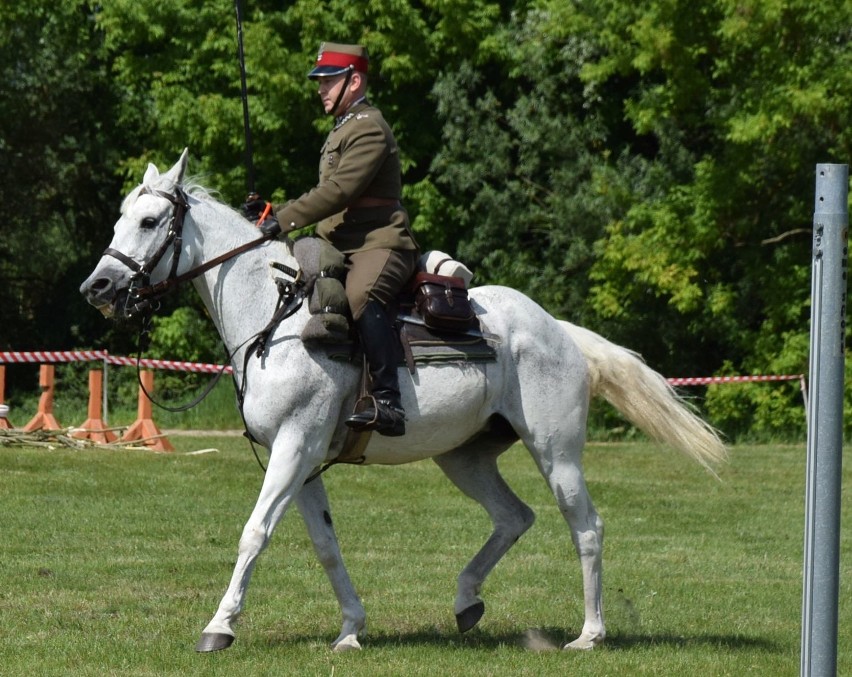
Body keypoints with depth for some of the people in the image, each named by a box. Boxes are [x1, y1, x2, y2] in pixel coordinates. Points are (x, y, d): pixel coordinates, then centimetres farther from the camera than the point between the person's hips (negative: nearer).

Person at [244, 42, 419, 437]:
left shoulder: (369, 129, -10)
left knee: (361, 296, -38)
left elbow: (339, 192, -21)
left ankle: (388, 403, -43)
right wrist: (273, 211, 14)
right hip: (342, 248, 11)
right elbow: (330, 197, 26)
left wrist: (284, 220, -22)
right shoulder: (342, 131, 24)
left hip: (379, 244, -11)